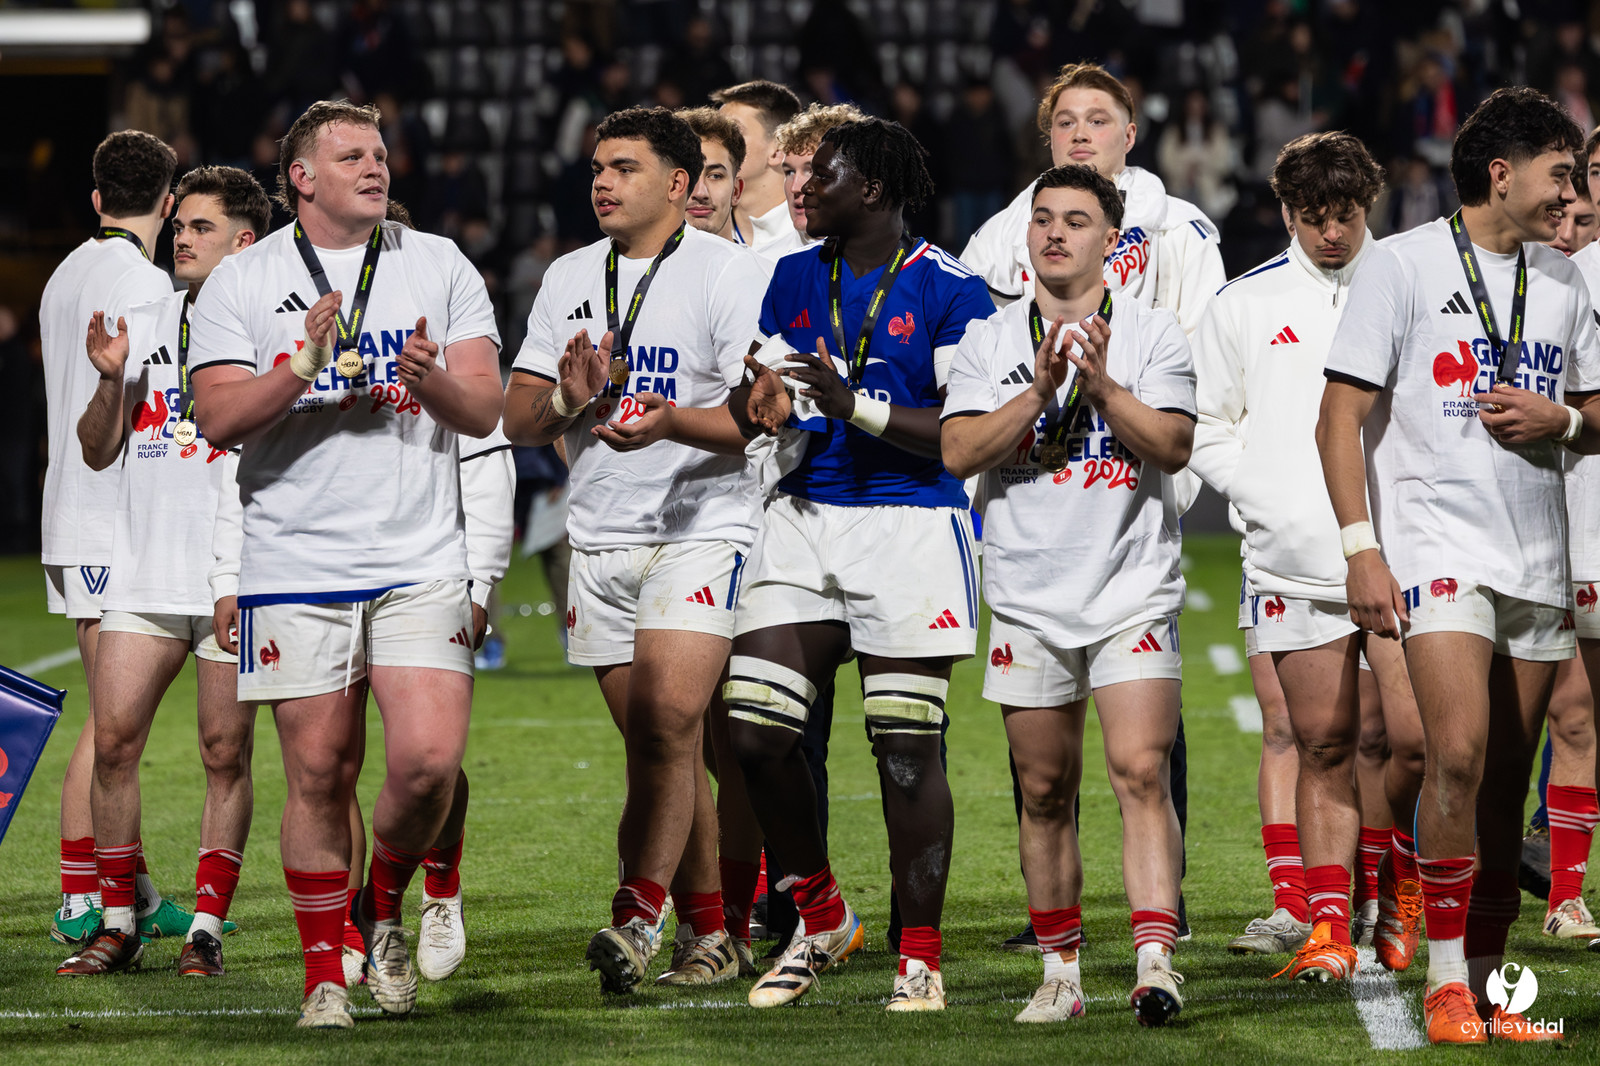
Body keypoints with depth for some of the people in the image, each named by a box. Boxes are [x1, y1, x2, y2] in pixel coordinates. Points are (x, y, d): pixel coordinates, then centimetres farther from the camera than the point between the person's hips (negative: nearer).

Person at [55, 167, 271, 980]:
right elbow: (97, 453, 14)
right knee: (113, 739, -3)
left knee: (225, 752, -2)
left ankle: (206, 927, 6)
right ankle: (118, 924, 6)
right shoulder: (144, 324, 14)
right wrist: (110, 382, -3)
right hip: (144, 569, 4)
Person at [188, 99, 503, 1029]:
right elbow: (219, 420, -5)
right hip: (296, 565, -1)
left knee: (430, 760, -11)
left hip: (421, 561, 1)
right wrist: (302, 369, -20)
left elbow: (485, 410, 4)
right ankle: (325, 975, 12)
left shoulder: (439, 267, 8)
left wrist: (433, 382, -18)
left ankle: (385, 910, 16)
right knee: (320, 773, 0)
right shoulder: (244, 283, 4)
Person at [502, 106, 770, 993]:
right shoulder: (569, 278, 14)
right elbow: (516, 419, 13)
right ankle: (712, 933, 13)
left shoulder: (726, 272, -4)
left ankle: (638, 914, -24)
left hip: (700, 530, -6)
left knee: (666, 722, -20)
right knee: (658, 745, 7)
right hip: (599, 541, 6)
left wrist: (673, 422, -27)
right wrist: (568, 401, -9)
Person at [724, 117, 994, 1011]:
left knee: (907, 748, -3)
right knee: (755, 730, -2)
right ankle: (822, 918, 17)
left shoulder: (947, 290, -7)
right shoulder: (796, 278, 12)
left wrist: (856, 407, -22)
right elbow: (762, 407, 16)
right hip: (807, 522, 6)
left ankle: (921, 957, 6)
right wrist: (761, 405, -9)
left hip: (912, 524, -6)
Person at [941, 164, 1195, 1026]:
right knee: (1045, 793, 7)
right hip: (1028, 597, 2)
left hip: (1131, 590, -2)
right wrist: (1042, 388, -15)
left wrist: (1102, 383, -17)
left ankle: (1155, 958, -21)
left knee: (1141, 772, -15)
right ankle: (1061, 973, 15)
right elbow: (959, 451, -4)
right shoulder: (990, 341, 8)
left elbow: (1172, 447, -6)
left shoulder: (1152, 335, 5)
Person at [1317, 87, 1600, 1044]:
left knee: (1507, 784, 5)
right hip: (1438, 546, -5)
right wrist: (1360, 548, -12)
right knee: (1458, 753, -20)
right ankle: (1446, 981, -14)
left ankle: (1489, 983, 11)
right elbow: (1342, 416, -4)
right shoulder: (1403, 266, -3)